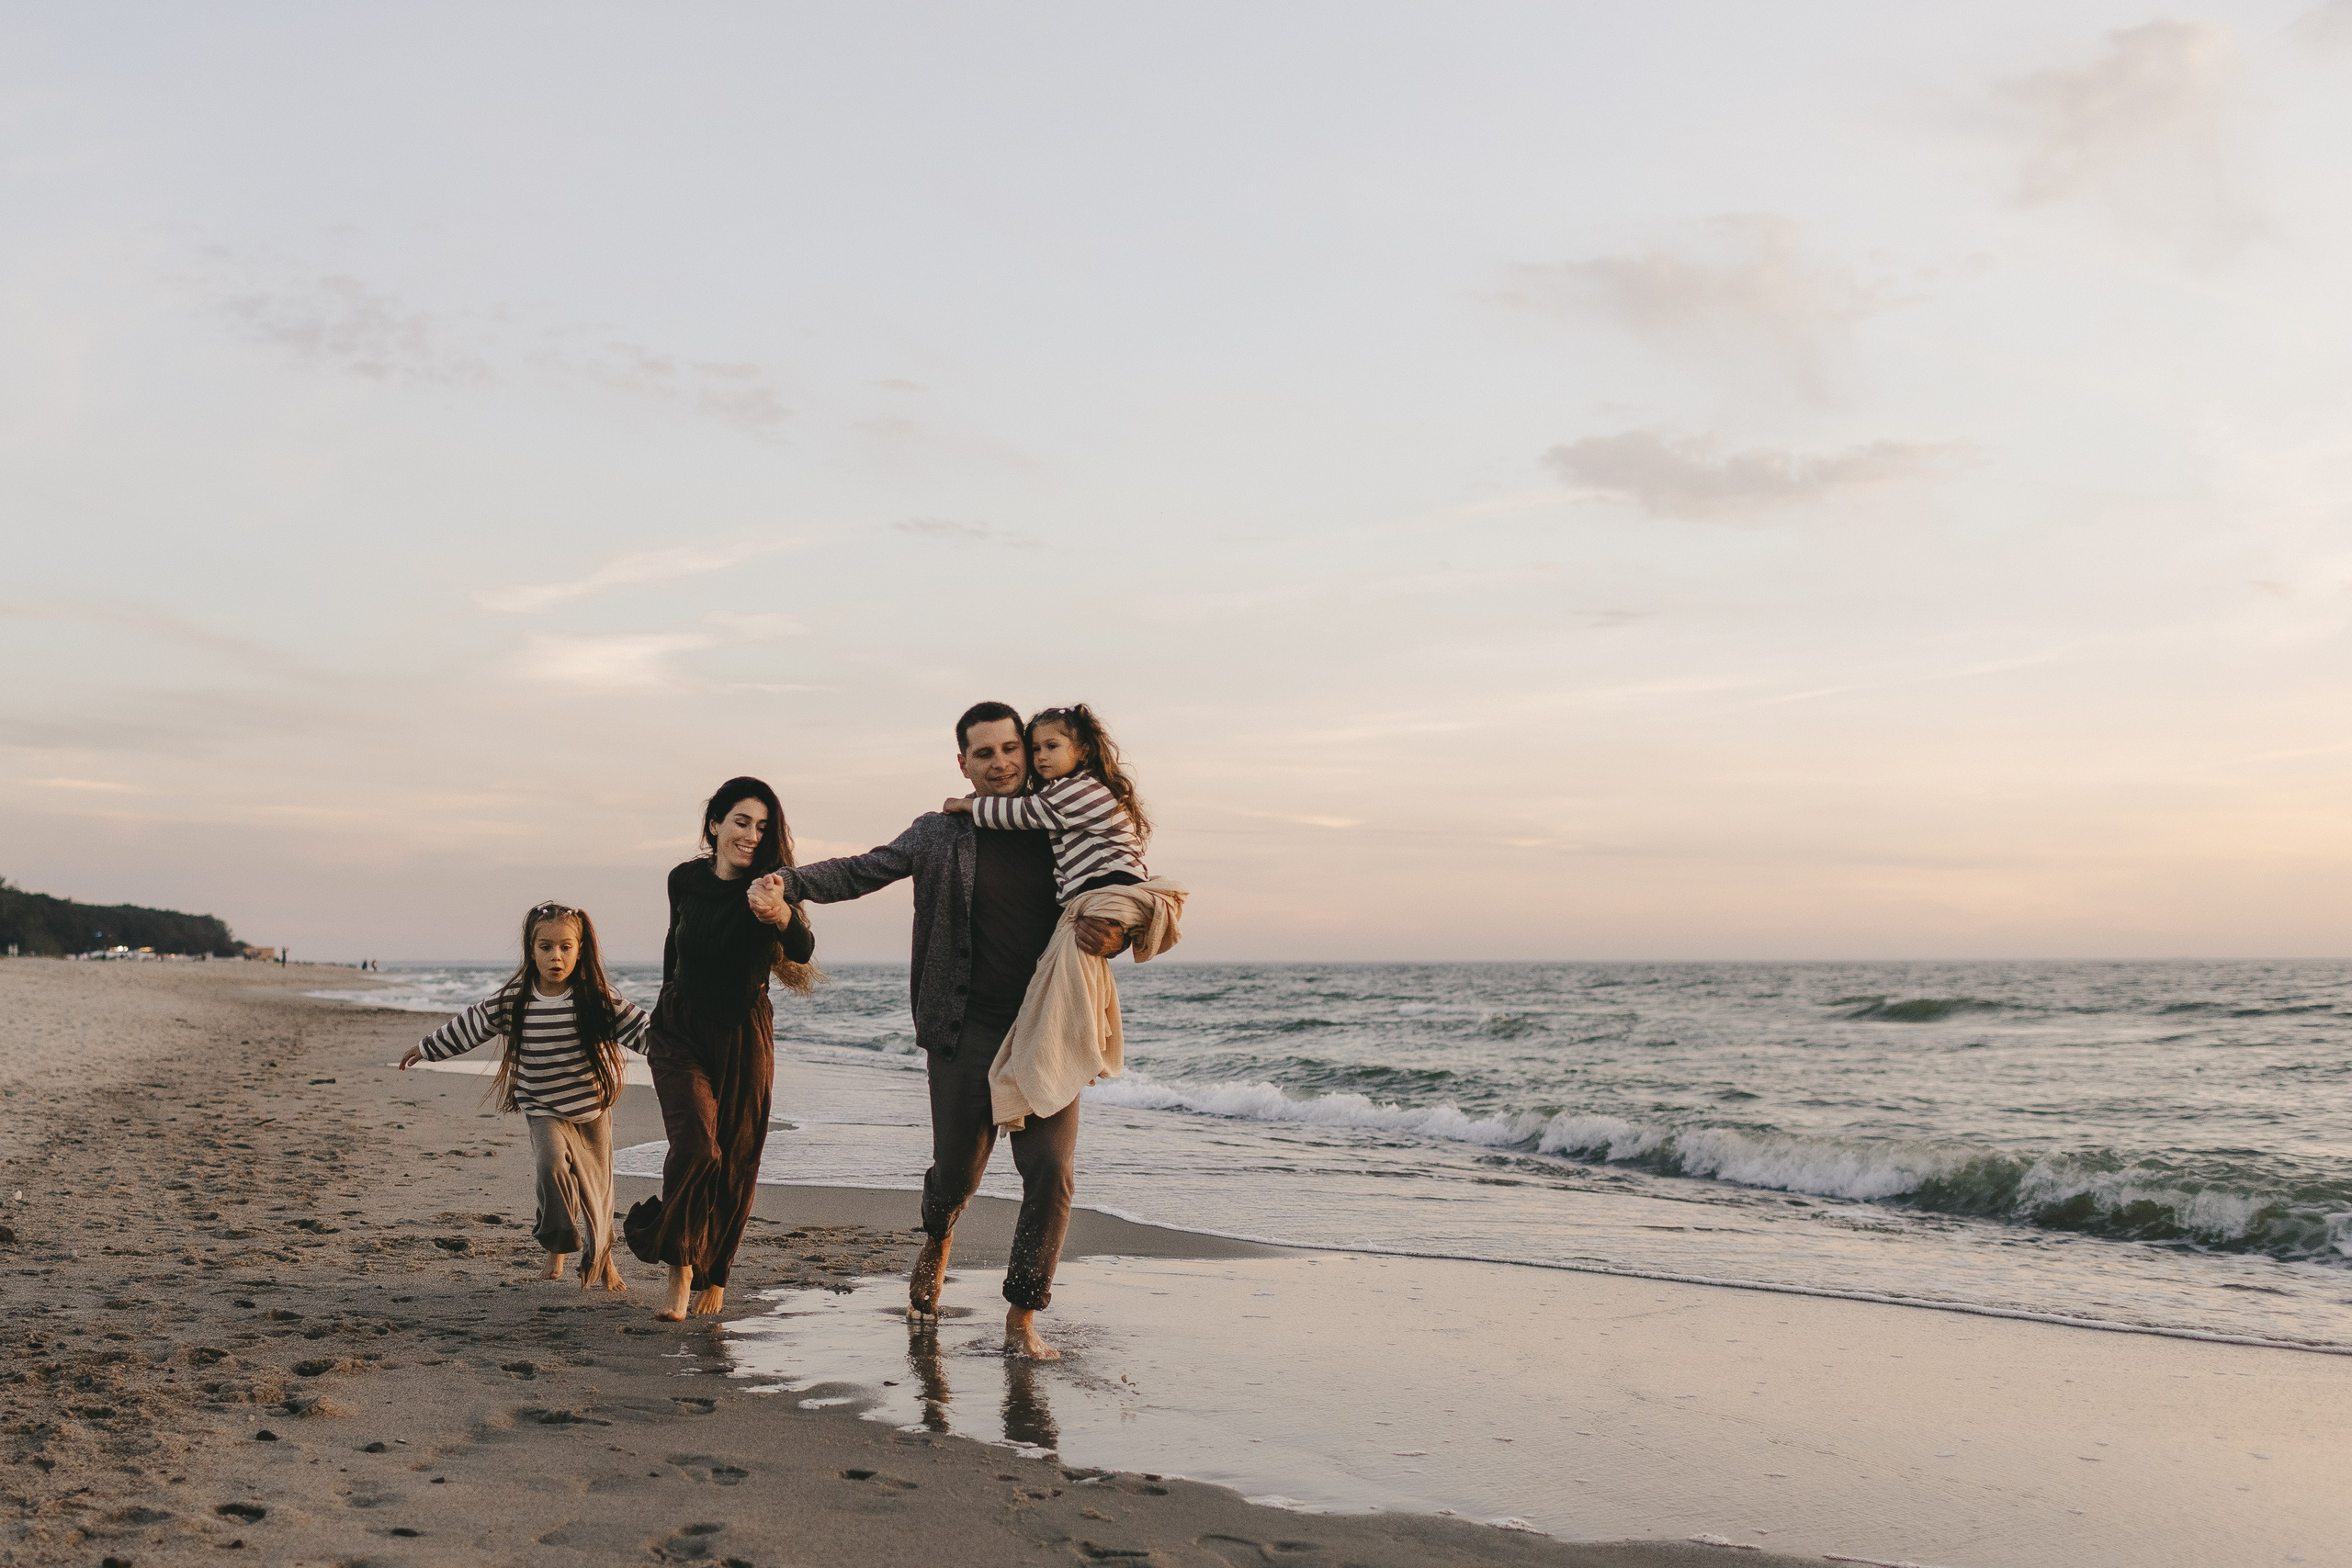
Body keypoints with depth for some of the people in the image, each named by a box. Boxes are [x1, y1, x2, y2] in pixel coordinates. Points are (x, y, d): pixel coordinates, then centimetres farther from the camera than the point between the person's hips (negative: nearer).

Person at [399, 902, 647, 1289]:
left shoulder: (598, 998, -11)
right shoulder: (513, 1001, -6)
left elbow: (636, 1028, -11)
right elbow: (470, 1025, 8)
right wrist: (426, 1048, 18)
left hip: (593, 1109, 0)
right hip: (544, 1110, 0)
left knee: (596, 1186, 7)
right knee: (553, 1163, -26)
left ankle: (601, 1257, 32)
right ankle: (557, 1247, -7)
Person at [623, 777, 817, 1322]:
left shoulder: (769, 887, -15)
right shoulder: (685, 879, -6)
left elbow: (803, 949, -35)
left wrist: (784, 918, -57)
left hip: (743, 1037, 0)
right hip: (680, 1033, 0)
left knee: (736, 1160, 7)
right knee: (695, 1144, -20)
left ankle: (712, 1276, 29)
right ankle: (679, 1267, -4)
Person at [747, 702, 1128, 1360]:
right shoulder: (940, 835, 3)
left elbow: (1121, 905, 12)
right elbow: (861, 871, 4)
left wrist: (1113, 935, -12)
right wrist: (786, 883, -11)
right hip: (967, 1033, -1)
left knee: (1052, 1170, -8)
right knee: (958, 1169, 8)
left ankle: (1021, 1319, 5)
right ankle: (937, 1241, 46)